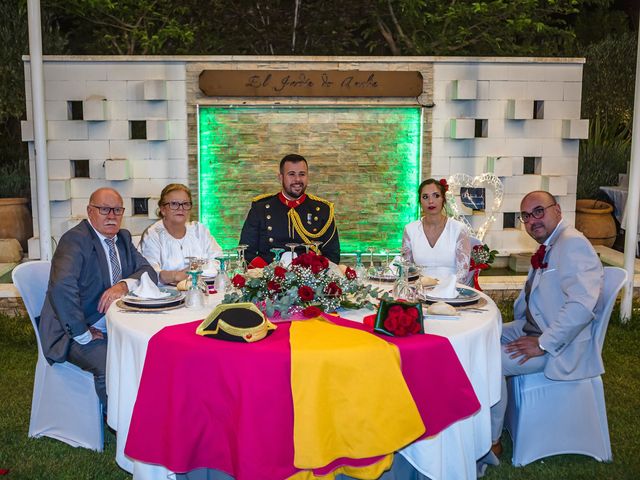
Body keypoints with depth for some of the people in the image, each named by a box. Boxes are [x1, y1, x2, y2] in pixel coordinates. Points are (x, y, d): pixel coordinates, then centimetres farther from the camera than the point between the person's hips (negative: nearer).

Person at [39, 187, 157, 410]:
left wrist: (124, 285, -16)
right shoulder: (76, 239, -15)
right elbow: (61, 287, -29)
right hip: (73, 333, -7)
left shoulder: (123, 237, 11)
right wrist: (83, 334, -25)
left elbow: (148, 272, 6)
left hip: (116, 324, 7)